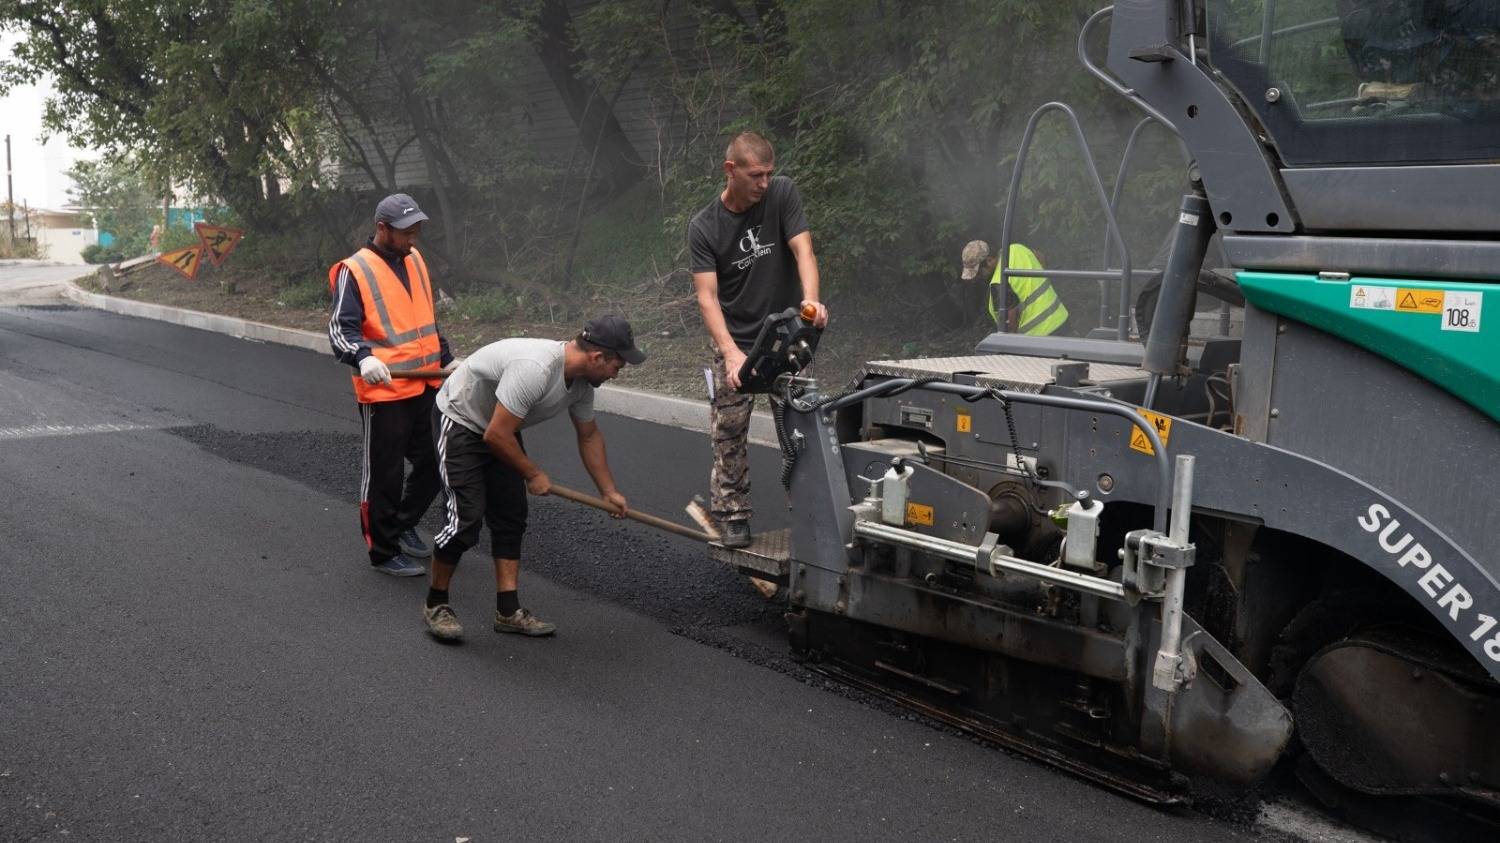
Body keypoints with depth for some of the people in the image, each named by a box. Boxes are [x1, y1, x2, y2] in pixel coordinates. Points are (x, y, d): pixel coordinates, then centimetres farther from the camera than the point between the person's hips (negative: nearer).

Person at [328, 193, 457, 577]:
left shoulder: (414, 259, 12)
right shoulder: (355, 271, -11)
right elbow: (341, 328, -14)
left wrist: (446, 358, 26)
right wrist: (364, 358, -32)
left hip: (425, 386, 7)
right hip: (384, 391, -7)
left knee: (432, 464, 15)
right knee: (384, 475, 2)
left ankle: (403, 526, 36)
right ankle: (384, 552, 16)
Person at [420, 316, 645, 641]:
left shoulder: (582, 381, -7)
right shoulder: (534, 369, -37)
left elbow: (589, 436, 11)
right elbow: (496, 435, -33)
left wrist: (609, 491, 13)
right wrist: (533, 474, -18)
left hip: (499, 429, 9)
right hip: (459, 421, -9)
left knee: (512, 517, 4)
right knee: (464, 517, -13)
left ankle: (508, 611, 10)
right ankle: (436, 604, 6)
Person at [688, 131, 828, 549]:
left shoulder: (783, 194, -6)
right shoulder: (704, 227, -9)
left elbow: (802, 249, -15)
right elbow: (707, 296, -15)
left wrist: (810, 300, -36)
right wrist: (731, 352, -30)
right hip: (734, 340, -1)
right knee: (729, 430, -3)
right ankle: (734, 515, 5)